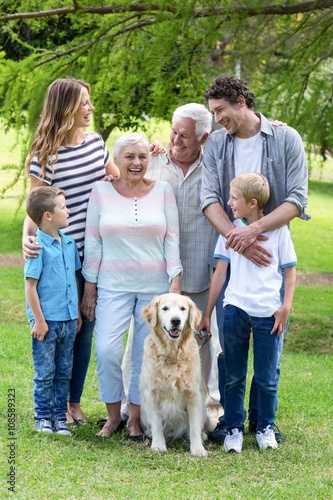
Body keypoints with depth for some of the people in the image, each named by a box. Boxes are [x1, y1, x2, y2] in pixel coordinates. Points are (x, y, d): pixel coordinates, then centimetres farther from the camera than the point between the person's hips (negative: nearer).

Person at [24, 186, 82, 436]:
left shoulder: (69, 243, 6)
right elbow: (30, 286, -14)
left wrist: (77, 312, 17)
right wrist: (39, 320, -14)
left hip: (68, 320, 6)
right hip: (47, 321, -6)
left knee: (64, 371, 12)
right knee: (45, 373, 5)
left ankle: (60, 416, 22)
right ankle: (43, 417, 17)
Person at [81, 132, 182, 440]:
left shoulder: (163, 190, 3)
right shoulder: (101, 192, 2)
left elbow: (172, 239, 3)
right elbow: (92, 242, 5)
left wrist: (175, 282, -4)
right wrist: (90, 286, 3)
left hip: (156, 286, 1)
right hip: (113, 286, -1)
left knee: (146, 354, 4)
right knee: (107, 350, -12)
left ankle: (135, 418, 17)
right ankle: (113, 415, 6)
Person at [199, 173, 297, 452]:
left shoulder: (278, 230, 2)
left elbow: (290, 271, 7)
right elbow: (220, 273, 10)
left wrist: (286, 307, -4)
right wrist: (207, 313, 9)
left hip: (269, 313, -2)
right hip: (235, 309, 2)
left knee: (267, 378, 2)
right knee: (234, 376, 6)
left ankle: (266, 428, 18)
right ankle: (234, 429, 15)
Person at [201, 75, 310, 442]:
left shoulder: (286, 140, -1)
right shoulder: (215, 144, 6)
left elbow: (297, 199, -8)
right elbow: (209, 198, -3)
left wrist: (255, 229, -21)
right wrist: (237, 238, -20)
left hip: (272, 255, -1)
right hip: (229, 252, 1)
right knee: (229, 342, 2)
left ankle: (261, 418, 17)